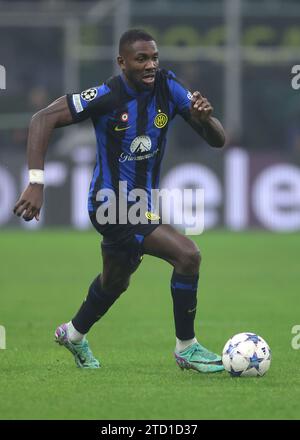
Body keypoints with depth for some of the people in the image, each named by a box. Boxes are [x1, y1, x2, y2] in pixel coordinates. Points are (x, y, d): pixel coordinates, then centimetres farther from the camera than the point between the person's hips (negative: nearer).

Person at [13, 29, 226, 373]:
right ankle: (186, 348, -6)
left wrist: (204, 118, -31)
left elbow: (218, 140, -7)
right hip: (111, 206, -7)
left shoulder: (168, 89, -8)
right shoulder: (106, 97, -22)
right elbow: (43, 119, -21)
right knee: (187, 255, -21)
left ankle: (73, 335, 55)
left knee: (115, 283, 28)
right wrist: (36, 182, -29)